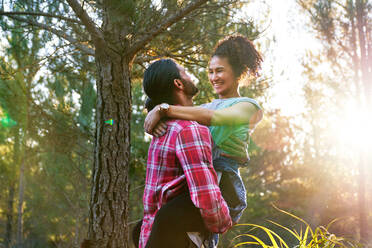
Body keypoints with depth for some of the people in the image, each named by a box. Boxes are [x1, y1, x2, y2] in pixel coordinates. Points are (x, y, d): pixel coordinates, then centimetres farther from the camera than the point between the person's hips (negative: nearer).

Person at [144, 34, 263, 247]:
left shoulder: (250, 108, 1)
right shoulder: (206, 106, 22)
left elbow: (211, 117, -16)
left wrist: (163, 109, -18)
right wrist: (154, 120, -11)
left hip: (222, 186, -7)